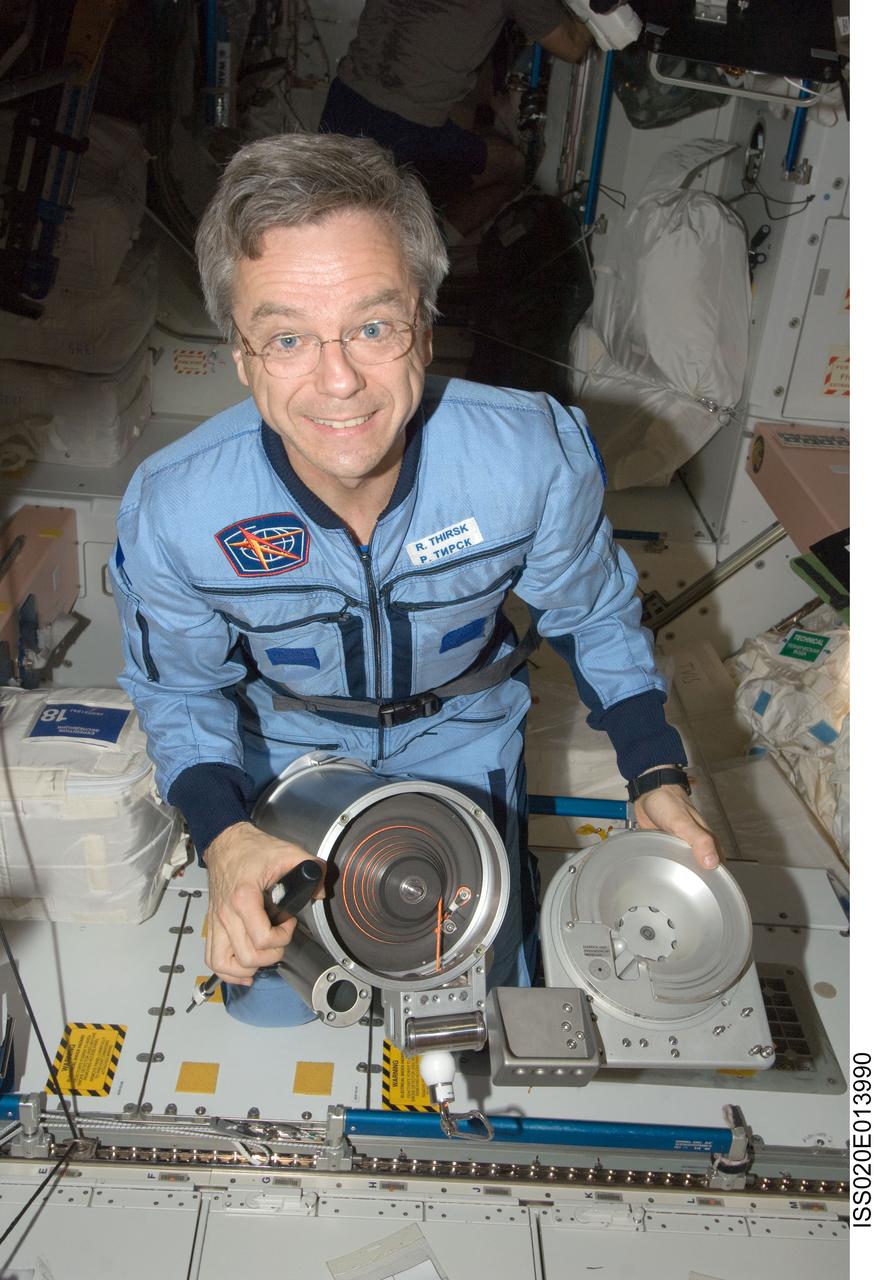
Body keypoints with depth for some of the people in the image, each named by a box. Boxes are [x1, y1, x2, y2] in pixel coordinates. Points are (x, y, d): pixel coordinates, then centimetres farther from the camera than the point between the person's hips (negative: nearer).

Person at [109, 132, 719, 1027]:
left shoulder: (537, 458, -31)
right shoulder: (169, 513, -30)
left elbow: (593, 614, -9)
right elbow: (180, 689, -10)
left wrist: (655, 773, -14)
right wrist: (221, 833, -26)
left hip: (461, 732, 1)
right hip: (286, 743, 1)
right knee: (273, 1014, 9)